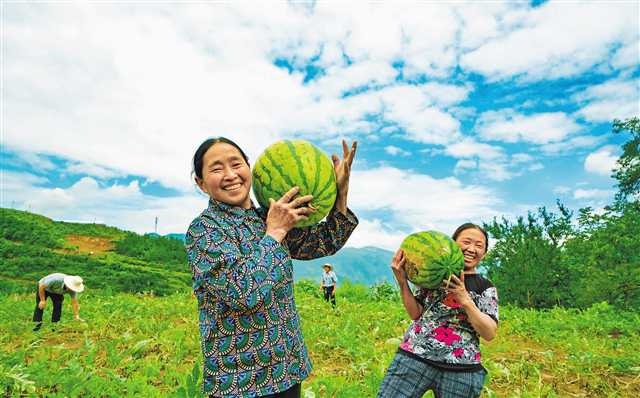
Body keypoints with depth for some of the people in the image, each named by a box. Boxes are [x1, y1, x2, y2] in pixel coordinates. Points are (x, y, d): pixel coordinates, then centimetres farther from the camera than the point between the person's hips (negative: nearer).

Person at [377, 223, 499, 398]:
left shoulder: (486, 288, 7)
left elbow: (490, 333, -3)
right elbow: (416, 313, 2)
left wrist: (465, 300, -15)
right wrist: (402, 281, -11)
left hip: (461, 370, 0)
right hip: (414, 357, 0)